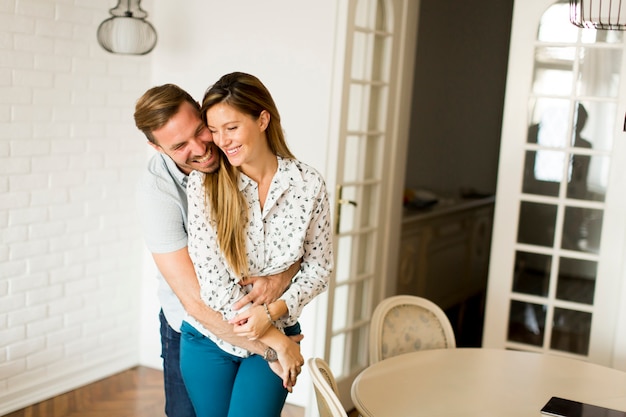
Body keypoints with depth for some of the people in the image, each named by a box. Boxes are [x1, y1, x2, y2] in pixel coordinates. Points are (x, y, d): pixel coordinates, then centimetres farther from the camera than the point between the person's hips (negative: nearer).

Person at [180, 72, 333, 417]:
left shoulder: (308, 184, -10)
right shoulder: (203, 183, -14)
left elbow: (319, 266, -1)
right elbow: (211, 279, -16)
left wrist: (272, 312, -18)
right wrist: (277, 342, -16)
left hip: (276, 333, 0)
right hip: (209, 337, 0)